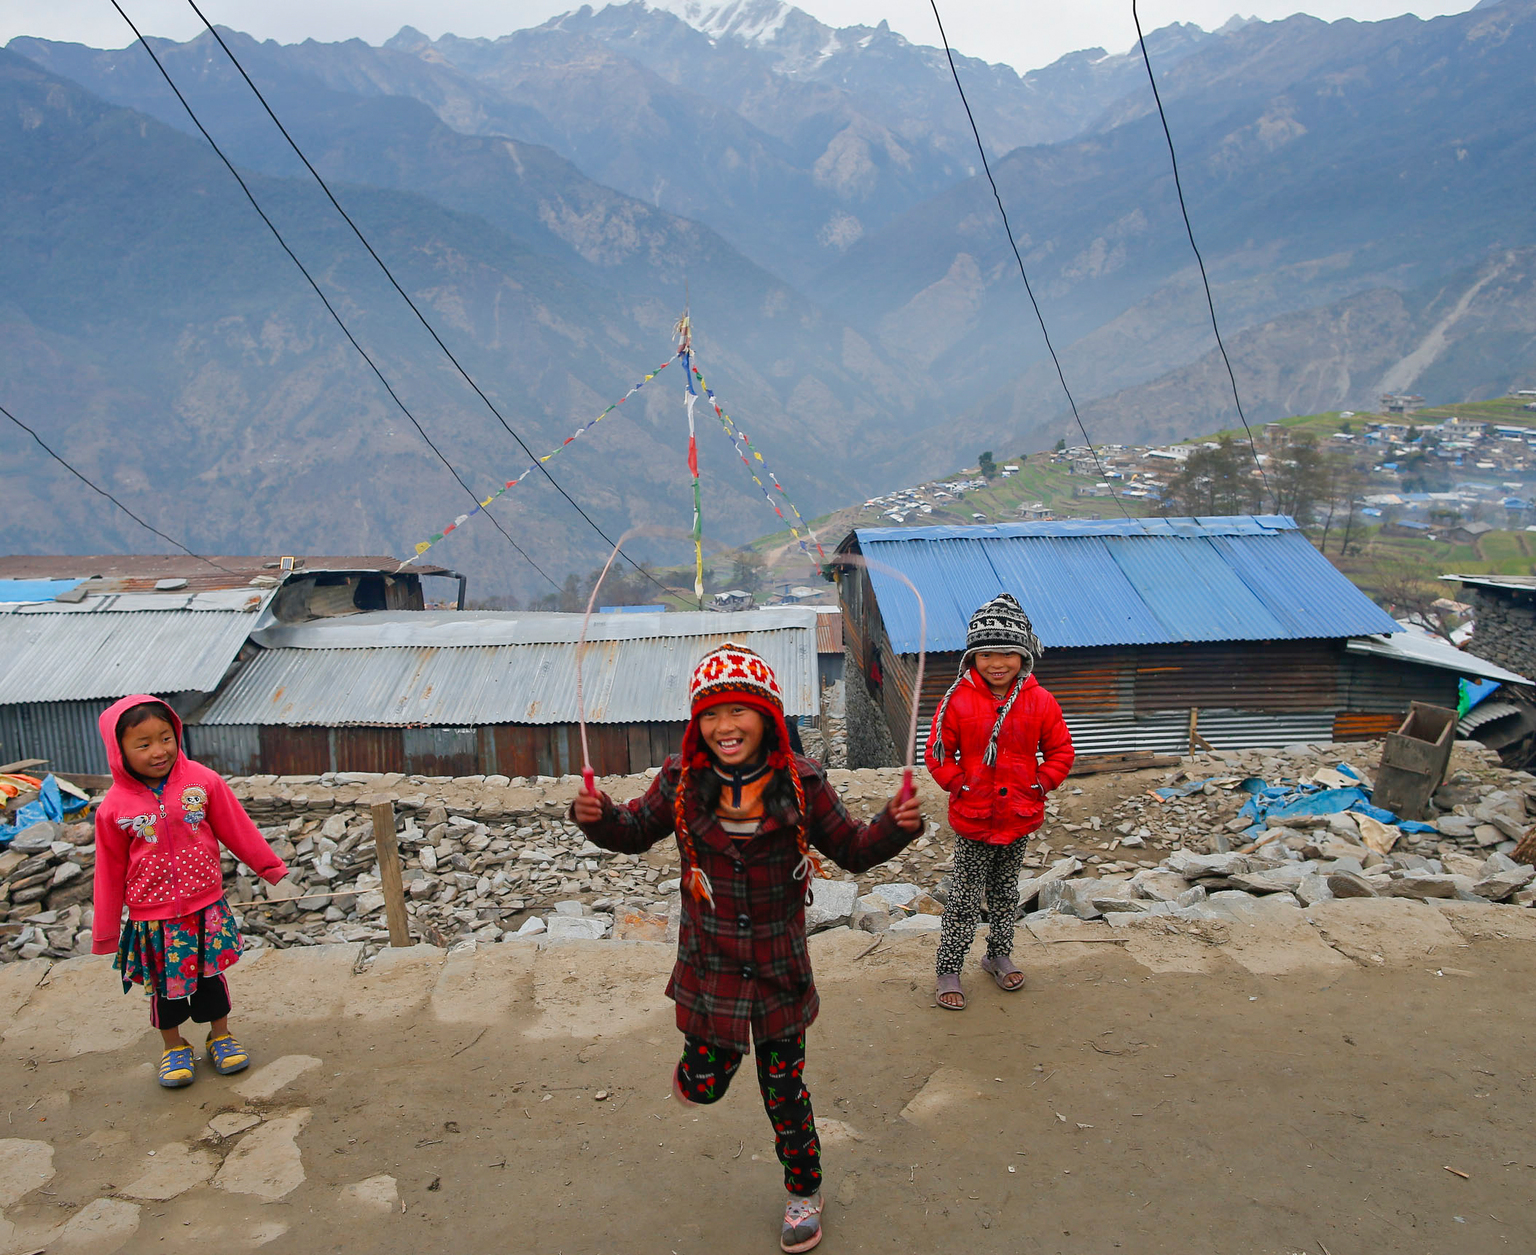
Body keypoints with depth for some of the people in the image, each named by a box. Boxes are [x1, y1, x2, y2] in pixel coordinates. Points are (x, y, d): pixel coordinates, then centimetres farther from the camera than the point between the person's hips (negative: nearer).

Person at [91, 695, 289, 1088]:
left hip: (206, 906, 1)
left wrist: (269, 866, 6)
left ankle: (221, 1036, 35)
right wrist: (104, 930, 4)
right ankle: (174, 1047, 35)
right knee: (166, 984, 13)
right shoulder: (115, 807, -11)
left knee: (209, 974, 15)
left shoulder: (203, 782, -11)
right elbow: (111, 871, -2)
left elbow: (236, 829, -1)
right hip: (153, 917, 0)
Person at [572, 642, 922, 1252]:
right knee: (703, 1087, 13)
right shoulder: (682, 781, -12)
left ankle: (805, 1190, 41)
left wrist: (893, 826, -24)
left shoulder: (800, 783, -14)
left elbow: (852, 849, -3)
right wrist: (599, 817, -18)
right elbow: (635, 831, 4)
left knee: (784, 1088, 15)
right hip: (709, 967, 1)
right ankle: (701, 1058, 50)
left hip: (779, 968, -1)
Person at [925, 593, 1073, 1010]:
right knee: (965, 898, 5)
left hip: (1020, 816, 3)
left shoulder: (1039, 702, -5)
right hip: (973, 818, -3)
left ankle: (999, 955, 40)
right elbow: (938, 753, -4)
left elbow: (1060, 751, 4)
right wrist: (960, 784, -12)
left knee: (1006, 891, 21)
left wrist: (1039, 784, -6)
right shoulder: (958, 701, -12)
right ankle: (948, 971, 17)